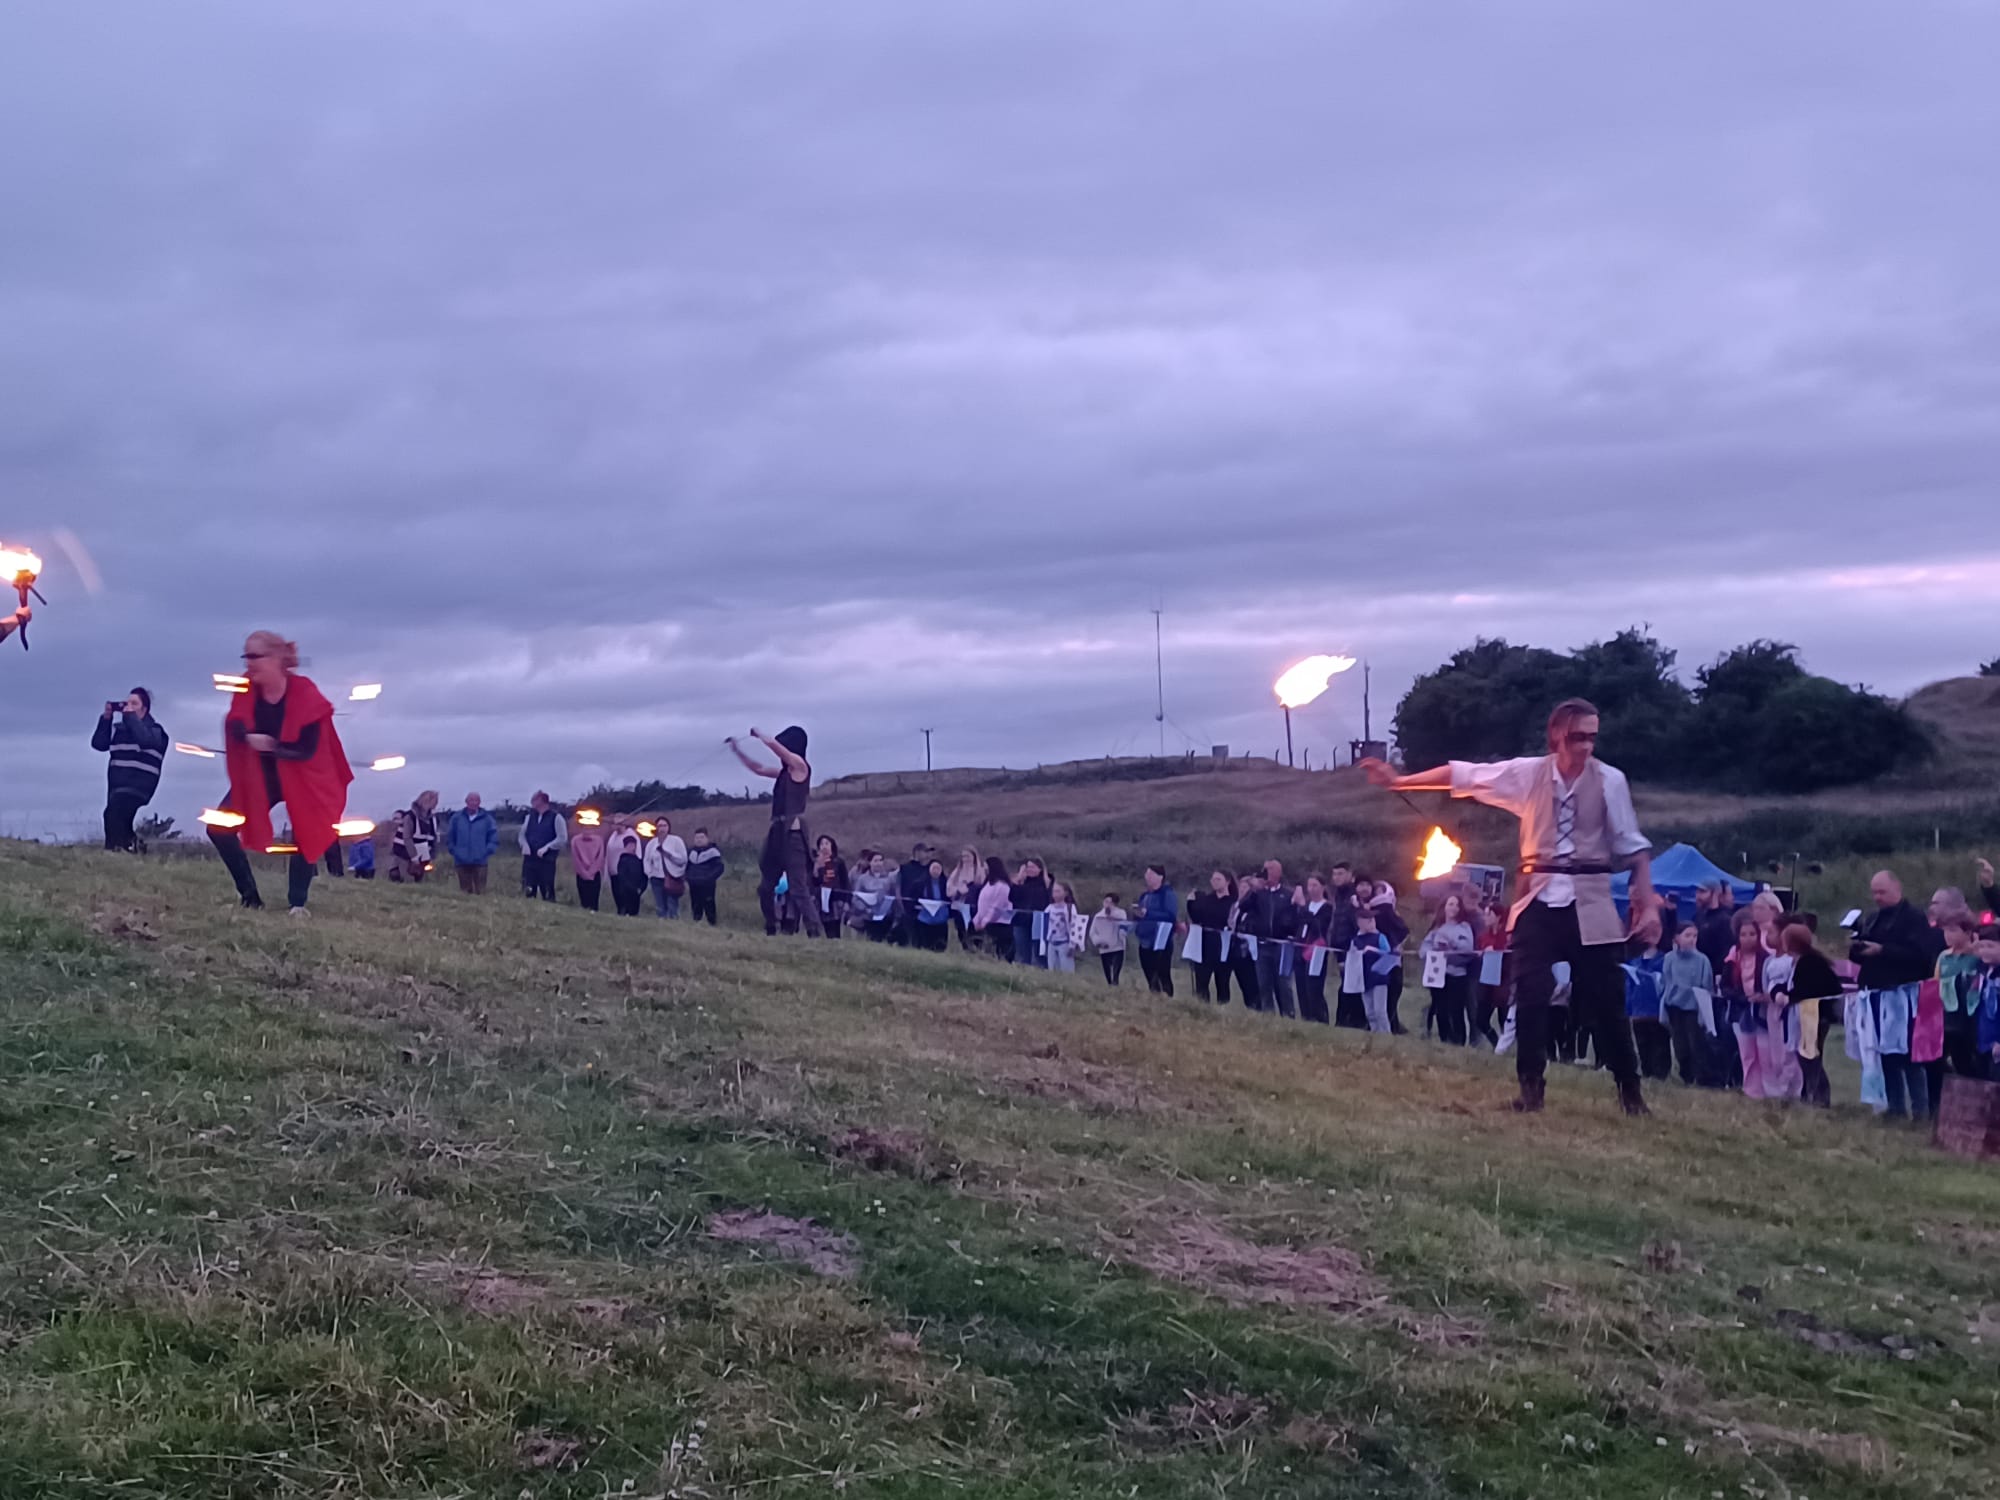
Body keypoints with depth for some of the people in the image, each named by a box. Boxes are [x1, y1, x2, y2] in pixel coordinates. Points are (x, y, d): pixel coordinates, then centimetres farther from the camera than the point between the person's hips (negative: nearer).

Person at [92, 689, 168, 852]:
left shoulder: (153, 730, 1)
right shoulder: (119, 728, 17)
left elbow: (144, 740, -22)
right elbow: (98, 744, 10)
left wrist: (130, 715, -14)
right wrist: (106, 718, 3)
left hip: (137, 788, -7)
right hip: (116, 786, 7)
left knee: (114, 812, -28)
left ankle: (117, 848, -23)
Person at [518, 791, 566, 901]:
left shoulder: (556, 817, -2)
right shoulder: (529, 817, 14)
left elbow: (562, 838, -7)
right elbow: (522, 834, 18)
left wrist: (546, 848, -15)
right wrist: (525, 845, -3)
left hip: (547, 860, -4)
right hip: (529, 859, 4)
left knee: (548, 892, -1)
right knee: (527, 892, 0)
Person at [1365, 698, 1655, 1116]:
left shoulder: (1610, 780, -4)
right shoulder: (1529, 773, -1)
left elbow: (1632, 843, 3)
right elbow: (1464, 775, -1)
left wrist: (1644, 891, -6)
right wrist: (1399, 780, -1)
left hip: (1589, 901, -1)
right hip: (1541, 898, 1)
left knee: (1605, 998, 2)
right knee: (1531, 995, -3)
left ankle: (1629, 1086, 16)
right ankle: (1532, 1085, 6)